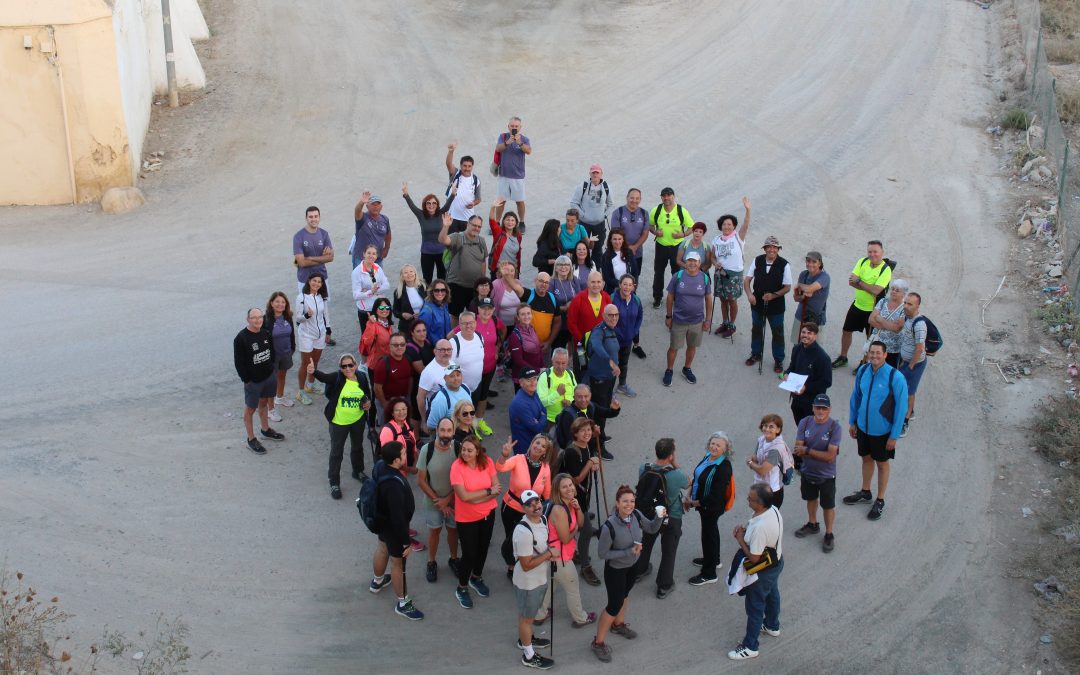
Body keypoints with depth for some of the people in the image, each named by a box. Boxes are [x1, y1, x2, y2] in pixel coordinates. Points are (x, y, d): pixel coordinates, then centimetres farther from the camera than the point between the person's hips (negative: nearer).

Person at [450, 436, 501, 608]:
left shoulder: (487, 462, -12)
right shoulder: (457, 466, -24)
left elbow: (497, 489, -12)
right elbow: (464, 496, -28)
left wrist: (476, 498, -24)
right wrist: (488, 491, -22)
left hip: (488, 513, 4)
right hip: (466, 518, -4)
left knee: (483, 547, 21)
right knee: (469, 553, 3)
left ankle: (476, 578, 47)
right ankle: (462, 588, 27)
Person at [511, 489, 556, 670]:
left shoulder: (543, 518, -6)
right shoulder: (523, 531, -35)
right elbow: (526, 565, -30)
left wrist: (549, 554, -3)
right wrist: (549, 554, -23)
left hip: (540, 577, 8)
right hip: (527, 582, -8)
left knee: (529, 614, 29)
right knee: (526, 617, 13)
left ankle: (525, 639, 52)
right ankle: (529, 656, 30)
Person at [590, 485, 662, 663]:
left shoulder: (636, 515, -19)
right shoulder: (609, 526, -35)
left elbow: (652, 529, -2)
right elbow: (602, 553, -26)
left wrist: (659, 517, -22)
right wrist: (628, 552, -30)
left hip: (633, 565, 6)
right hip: (615, 569, -6)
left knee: (624, 594, 29)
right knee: (614, 604, 4)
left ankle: (618, 624, 57)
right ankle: (598, 642, 23)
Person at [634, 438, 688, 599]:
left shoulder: (643, 469, -21)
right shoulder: (676, 475, -31)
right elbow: (687, 483, -7)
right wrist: (676, 464, -10)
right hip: (671, 519, -4)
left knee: (646, 543, 30)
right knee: (668, 552, 17)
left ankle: (639, 571, 52)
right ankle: (664, 586, 32)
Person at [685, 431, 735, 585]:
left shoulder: (724, 468, -30)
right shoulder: (708, 457, -5)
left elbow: (715, 497, -29)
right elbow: (696, 477, 8)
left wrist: (693, 503, -21)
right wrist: (688, 495, -2)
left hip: (712, 507, -8)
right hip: (703, 504, 8)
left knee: (708, 534, 7)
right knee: (711, 530, 27)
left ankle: (709, 574, 24)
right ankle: (713, 560, 52)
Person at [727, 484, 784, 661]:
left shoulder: (759, 527, -41)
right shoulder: (774, 510, -14)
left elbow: (754, 557, -31)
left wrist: (740, 539, -18)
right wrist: (747, 532, -7)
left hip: (763, 571, -9)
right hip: (776, 562, 9)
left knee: (754, 606, 11)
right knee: (772, 595, 31)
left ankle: (750, 647, 28)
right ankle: (772, 626, 57)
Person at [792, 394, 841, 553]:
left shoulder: (834, 427, -23)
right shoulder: (805, 423, -13)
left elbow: (830, 456, -26)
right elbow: (798, 449, -16)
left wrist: (807, 450, -26)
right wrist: (819, 454, -29)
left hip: (826, 476, -4)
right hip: (807, 472, 4)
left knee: (828, 505, 13)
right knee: (811, 498, 26)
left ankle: (829, 535, 33)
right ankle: (813, 525, 50)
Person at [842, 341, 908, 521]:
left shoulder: (896, 378, -24)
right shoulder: (863, 371, -9)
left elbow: (901, 408, -17)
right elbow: (856, 396, 5)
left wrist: (894, 435, -14)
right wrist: (852, 422, 9)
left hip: (882, 431, -4)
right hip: (863, 427, 4)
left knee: (882, 464, 14)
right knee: (866, 459, 23)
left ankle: (880, 501, 31)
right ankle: (865, 493, 44)